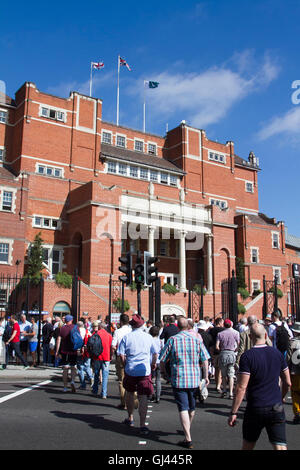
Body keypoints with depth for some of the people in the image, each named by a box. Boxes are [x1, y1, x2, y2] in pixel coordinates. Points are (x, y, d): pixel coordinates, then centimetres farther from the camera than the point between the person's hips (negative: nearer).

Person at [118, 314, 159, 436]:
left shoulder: (127, 337, -3)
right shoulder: (148, 337, 1)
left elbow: (122, 355, -5)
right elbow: (155, 353, 7)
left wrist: (126, 364, 12)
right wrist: (153, 364, 24)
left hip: (130, 370, 1)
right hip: (145, 371, 0)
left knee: (130, 393, 21)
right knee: (143, 397, 0)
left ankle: (130, 418, 35)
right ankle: (142, 425, -5)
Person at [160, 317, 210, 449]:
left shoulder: (172, 340, -6)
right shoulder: (196, 340, 0)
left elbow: (162, 360, -1)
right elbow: (205, 359, 0)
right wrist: (206, 376, 7)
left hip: (178, 380, -3)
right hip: (194, 379, 4)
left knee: (183, 408, -2)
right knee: (192, 407, 21)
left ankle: (188, 439, -6)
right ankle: (187, 430, 43)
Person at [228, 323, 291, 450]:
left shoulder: (247, 356, -13)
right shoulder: (277, 353, 2)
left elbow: (241, 387, -16)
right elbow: (287, 383, 9)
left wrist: (233, 413, -10)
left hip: (255, 409, -3)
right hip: (277, 408, 3)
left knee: (247, 446, 16)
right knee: (280, 446, 3)